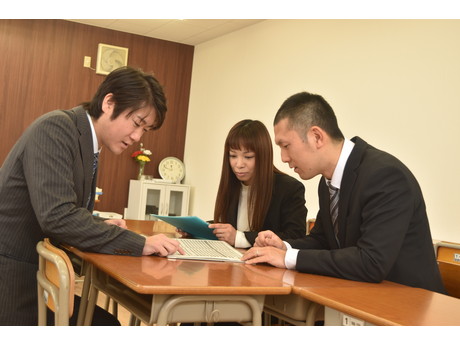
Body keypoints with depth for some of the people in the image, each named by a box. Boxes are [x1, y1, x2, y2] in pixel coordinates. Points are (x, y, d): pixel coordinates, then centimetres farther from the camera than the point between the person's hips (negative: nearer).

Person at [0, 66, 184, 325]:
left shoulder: (88, 144, 9)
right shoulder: (56, 128, -17)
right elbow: (56, 215, -28)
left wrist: (100, 227, -1)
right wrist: (138, 243, -24)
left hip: (41, 278, 8)